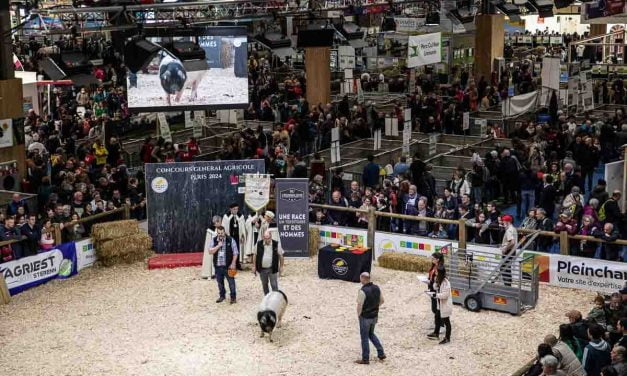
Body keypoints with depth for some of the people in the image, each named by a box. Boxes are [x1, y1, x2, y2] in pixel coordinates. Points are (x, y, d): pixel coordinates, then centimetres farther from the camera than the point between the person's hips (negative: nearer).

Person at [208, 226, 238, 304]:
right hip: (217, 266, 3)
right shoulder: (214, 241, 4)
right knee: (220, 282, 14)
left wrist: (233, 263, -9)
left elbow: (235, 253, -4)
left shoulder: (230, 240, -6)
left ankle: (233, 297, 10)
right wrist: (218, 246, -16)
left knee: (231, 281, -1)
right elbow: (210, 251, -3)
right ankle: (222, 296, 29)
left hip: (228, 266, -3)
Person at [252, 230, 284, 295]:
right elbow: (255, 255, 4)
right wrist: (254, 266, 3)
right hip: (262, 269, 3)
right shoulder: (259, 244, -4)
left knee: (274, 285, -2)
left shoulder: (276, 244, -8)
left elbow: (280, 255, 1)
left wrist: (281, 266, 1)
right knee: (264, 285, 15)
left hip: (272, 269, -2)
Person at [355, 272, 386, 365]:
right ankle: (381, 353, 21)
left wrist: (358, 314, -6)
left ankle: (365, 359, 15)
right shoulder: (376, 288, -1)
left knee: (364, 337, 7)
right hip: (374, 316, 7)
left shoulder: (362, 291, -24)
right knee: (371, 334, 25)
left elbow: (359, 305, -23)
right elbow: (381, 300, 9)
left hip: (365, 317, -7)